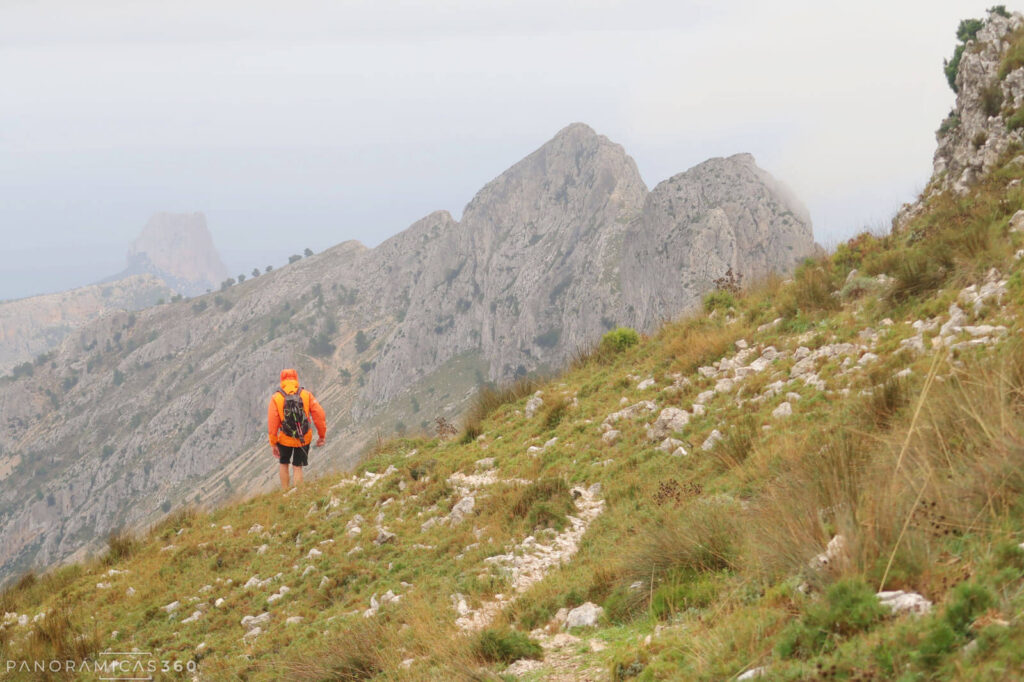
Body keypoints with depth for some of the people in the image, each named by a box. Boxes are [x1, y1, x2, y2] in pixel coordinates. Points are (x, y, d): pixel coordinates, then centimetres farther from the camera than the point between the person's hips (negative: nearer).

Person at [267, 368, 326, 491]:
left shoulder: (276, 398, -8)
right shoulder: (306, 395, -6)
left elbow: (272, 423, -11)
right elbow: (319, 415, -9)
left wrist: (273, 443, -4)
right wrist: (322, 435, 2)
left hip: (285, 439, -1)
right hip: (304, 439, 1)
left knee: (283, 463, 24)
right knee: (298, 467, 14)